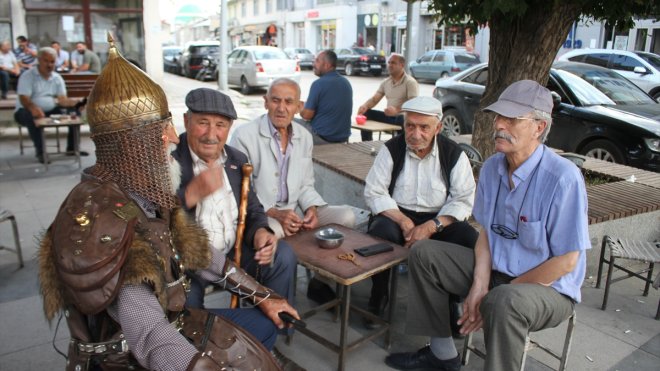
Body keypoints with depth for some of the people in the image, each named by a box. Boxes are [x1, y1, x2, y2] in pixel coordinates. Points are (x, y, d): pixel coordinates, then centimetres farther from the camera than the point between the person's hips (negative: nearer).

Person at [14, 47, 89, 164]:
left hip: (51, 111, 5)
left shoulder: (57, 78, 5)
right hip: (28, 111, -5)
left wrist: (75, 102, -29)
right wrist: (34, 108, -46)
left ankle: (71, 148, -11)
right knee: (33, 117, -39)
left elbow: (62, 99, -5)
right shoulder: (27, 76, -10)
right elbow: (23, 99, -21)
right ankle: (40, 151, -31)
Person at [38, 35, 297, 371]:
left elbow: (196, 251, 8)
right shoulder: (95, 219, -32)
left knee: (265, 324, 16)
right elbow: (152, 342, -39)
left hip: (172, 324, 9)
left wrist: (261, 295, 10)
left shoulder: (146, 192, -4)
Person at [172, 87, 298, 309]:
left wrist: (259, 232, -8)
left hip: (234, 251, 6)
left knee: (283, 256, -10)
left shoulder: (238, 160, 9)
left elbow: (253, 209, 15)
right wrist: (192, 193, -31)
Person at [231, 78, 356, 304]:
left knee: (346, 216, -11)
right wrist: (275, 213, -23)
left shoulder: (304, 137, 10)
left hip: (293, 213, 6)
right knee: (274, 231, -39)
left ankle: (320, 282, 4)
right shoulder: (244, 136, -8)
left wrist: (312, 208, -7)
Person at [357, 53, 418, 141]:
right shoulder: (385, 82, 12)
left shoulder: (410, 82, -9)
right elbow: (374, 99, 9)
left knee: (403, 120, -40)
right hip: (389, 116, 7)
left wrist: (396, 110, -40)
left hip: (403, 117, -6)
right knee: (366, 113, -7)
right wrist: (365, 106, -15)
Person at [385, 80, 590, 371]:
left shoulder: (563, 178, -24)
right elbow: (486, 231, 5)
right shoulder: (492, 167, -2)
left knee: (504, 302, -39)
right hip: (495, 270, 7)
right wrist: (479, 285, -9)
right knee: (423, 254, 0)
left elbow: (566, 261, -20)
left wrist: (498, 293, -18)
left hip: (549, 288, -7)